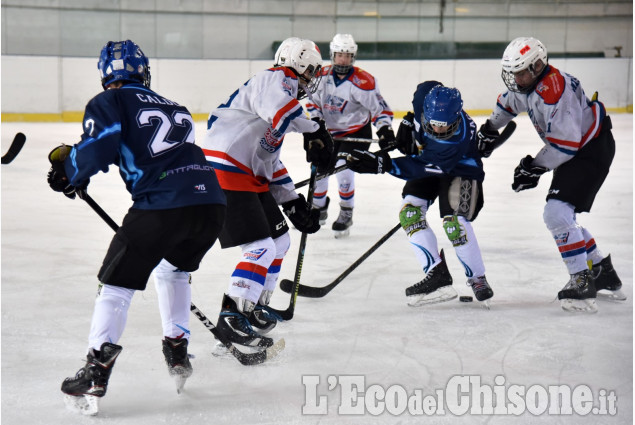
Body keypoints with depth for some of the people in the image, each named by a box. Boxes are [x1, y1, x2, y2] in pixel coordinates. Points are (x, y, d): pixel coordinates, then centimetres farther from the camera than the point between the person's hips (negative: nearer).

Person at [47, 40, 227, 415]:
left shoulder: (109, 102, 9)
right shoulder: (174, 107, 28)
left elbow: (97, 149, -6)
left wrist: (68, 172, 12)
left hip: (163, 204, -6)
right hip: (212, 201, 6)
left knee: (118, 282, 8)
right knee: (174, 269, 33)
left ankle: (96, 374, 2)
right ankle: (177, 352, 33)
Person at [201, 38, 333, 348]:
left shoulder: (282, 90, 25)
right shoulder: (276, 79, -6)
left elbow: (271, 163, 25)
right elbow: (281, 110, -33)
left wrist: (293, 203, 20)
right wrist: (315, 132, -23)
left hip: (250, 177, 11)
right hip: (227, 174, -11)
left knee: (279, 240, 19)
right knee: (262, 249, -15)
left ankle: (255, 307, 30)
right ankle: (231, 318, -12)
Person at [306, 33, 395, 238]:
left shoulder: (362, 81, -20)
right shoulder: (323, 76, -5)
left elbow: (379, 106, -16)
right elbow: (313, 101, 7)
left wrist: (385, 128, -28)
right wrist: (316, 120, -8)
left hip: (357, 133, -6)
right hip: (330, 132, 6)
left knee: (343, 167, -23)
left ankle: (347, 213, -5)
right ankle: (319, 209, 33)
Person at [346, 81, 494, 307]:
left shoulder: (459, 138, -41)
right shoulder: (426, 94, -28)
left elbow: (423, 167, -40)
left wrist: (382, 164, -46)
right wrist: (408, 122, -6)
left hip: (460, 171, -7)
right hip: (427, 163, 7)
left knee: (455, 223, -23)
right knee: (409, 212, -9)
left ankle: (477, 279, -3)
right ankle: (437, 274, -8)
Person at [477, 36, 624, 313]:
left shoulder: (554, 91, -30)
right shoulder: (529, 83, 0)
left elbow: (565, 142, -30)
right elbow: (509, 101, 25)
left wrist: (535, 167, -21)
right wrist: (489, 129, 26)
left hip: (592, 150, -11)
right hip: (573, 151, 11)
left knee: (557, 213, -21)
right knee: (560, 216, 16)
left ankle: (582, 282, -18)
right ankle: (602, 272, 29)